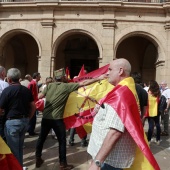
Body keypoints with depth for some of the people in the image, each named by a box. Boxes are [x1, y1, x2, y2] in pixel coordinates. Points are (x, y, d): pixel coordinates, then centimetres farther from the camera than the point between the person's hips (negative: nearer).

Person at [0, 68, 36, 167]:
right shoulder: (26, 90, 5)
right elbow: (33, 107, 8)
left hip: (12, 122, -6)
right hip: (24, 121, 7)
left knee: (13, 149, 7)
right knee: (20, 147, 22)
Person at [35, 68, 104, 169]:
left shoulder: (49, 86, 4)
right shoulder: (67, 86, -8)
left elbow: (40, 96, 3)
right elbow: (83, 83, -8)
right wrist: (99, 78, -2)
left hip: (46, 117, 5)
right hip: (57, 119, -5)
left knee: (41, 139, 17)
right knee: (62, 141, 8)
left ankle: (38, 159, 29)